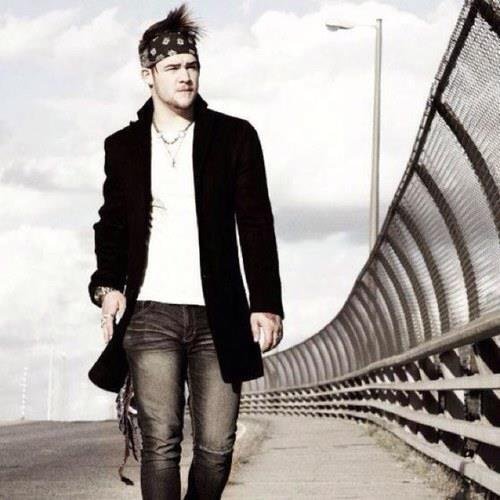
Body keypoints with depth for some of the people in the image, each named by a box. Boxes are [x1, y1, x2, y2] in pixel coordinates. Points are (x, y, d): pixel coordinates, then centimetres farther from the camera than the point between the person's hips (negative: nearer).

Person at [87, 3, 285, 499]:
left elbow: (256, 226, 3)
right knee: (160, 443, -5)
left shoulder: (234, 137, 6)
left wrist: (266, 304, -4)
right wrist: (108, 283, -1)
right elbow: (112, 224, 17)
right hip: (150, 314, 0)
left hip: (217, 316, 0)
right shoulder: (123, 145, 10)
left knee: (216, 447, 0)